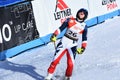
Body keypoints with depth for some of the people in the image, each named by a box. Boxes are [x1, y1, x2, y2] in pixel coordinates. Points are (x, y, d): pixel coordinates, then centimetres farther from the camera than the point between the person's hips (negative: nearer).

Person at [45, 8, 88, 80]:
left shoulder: (84, 26, 5)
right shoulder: (70, 20, 4)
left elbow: (84, 39, 4)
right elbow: (61, 28, 4)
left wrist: (83, 47, -10)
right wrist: (54, 35, -8)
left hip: (73, 46, 0)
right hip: (64, 42, 0)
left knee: (71, 64, -12)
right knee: (56, 60, -6)